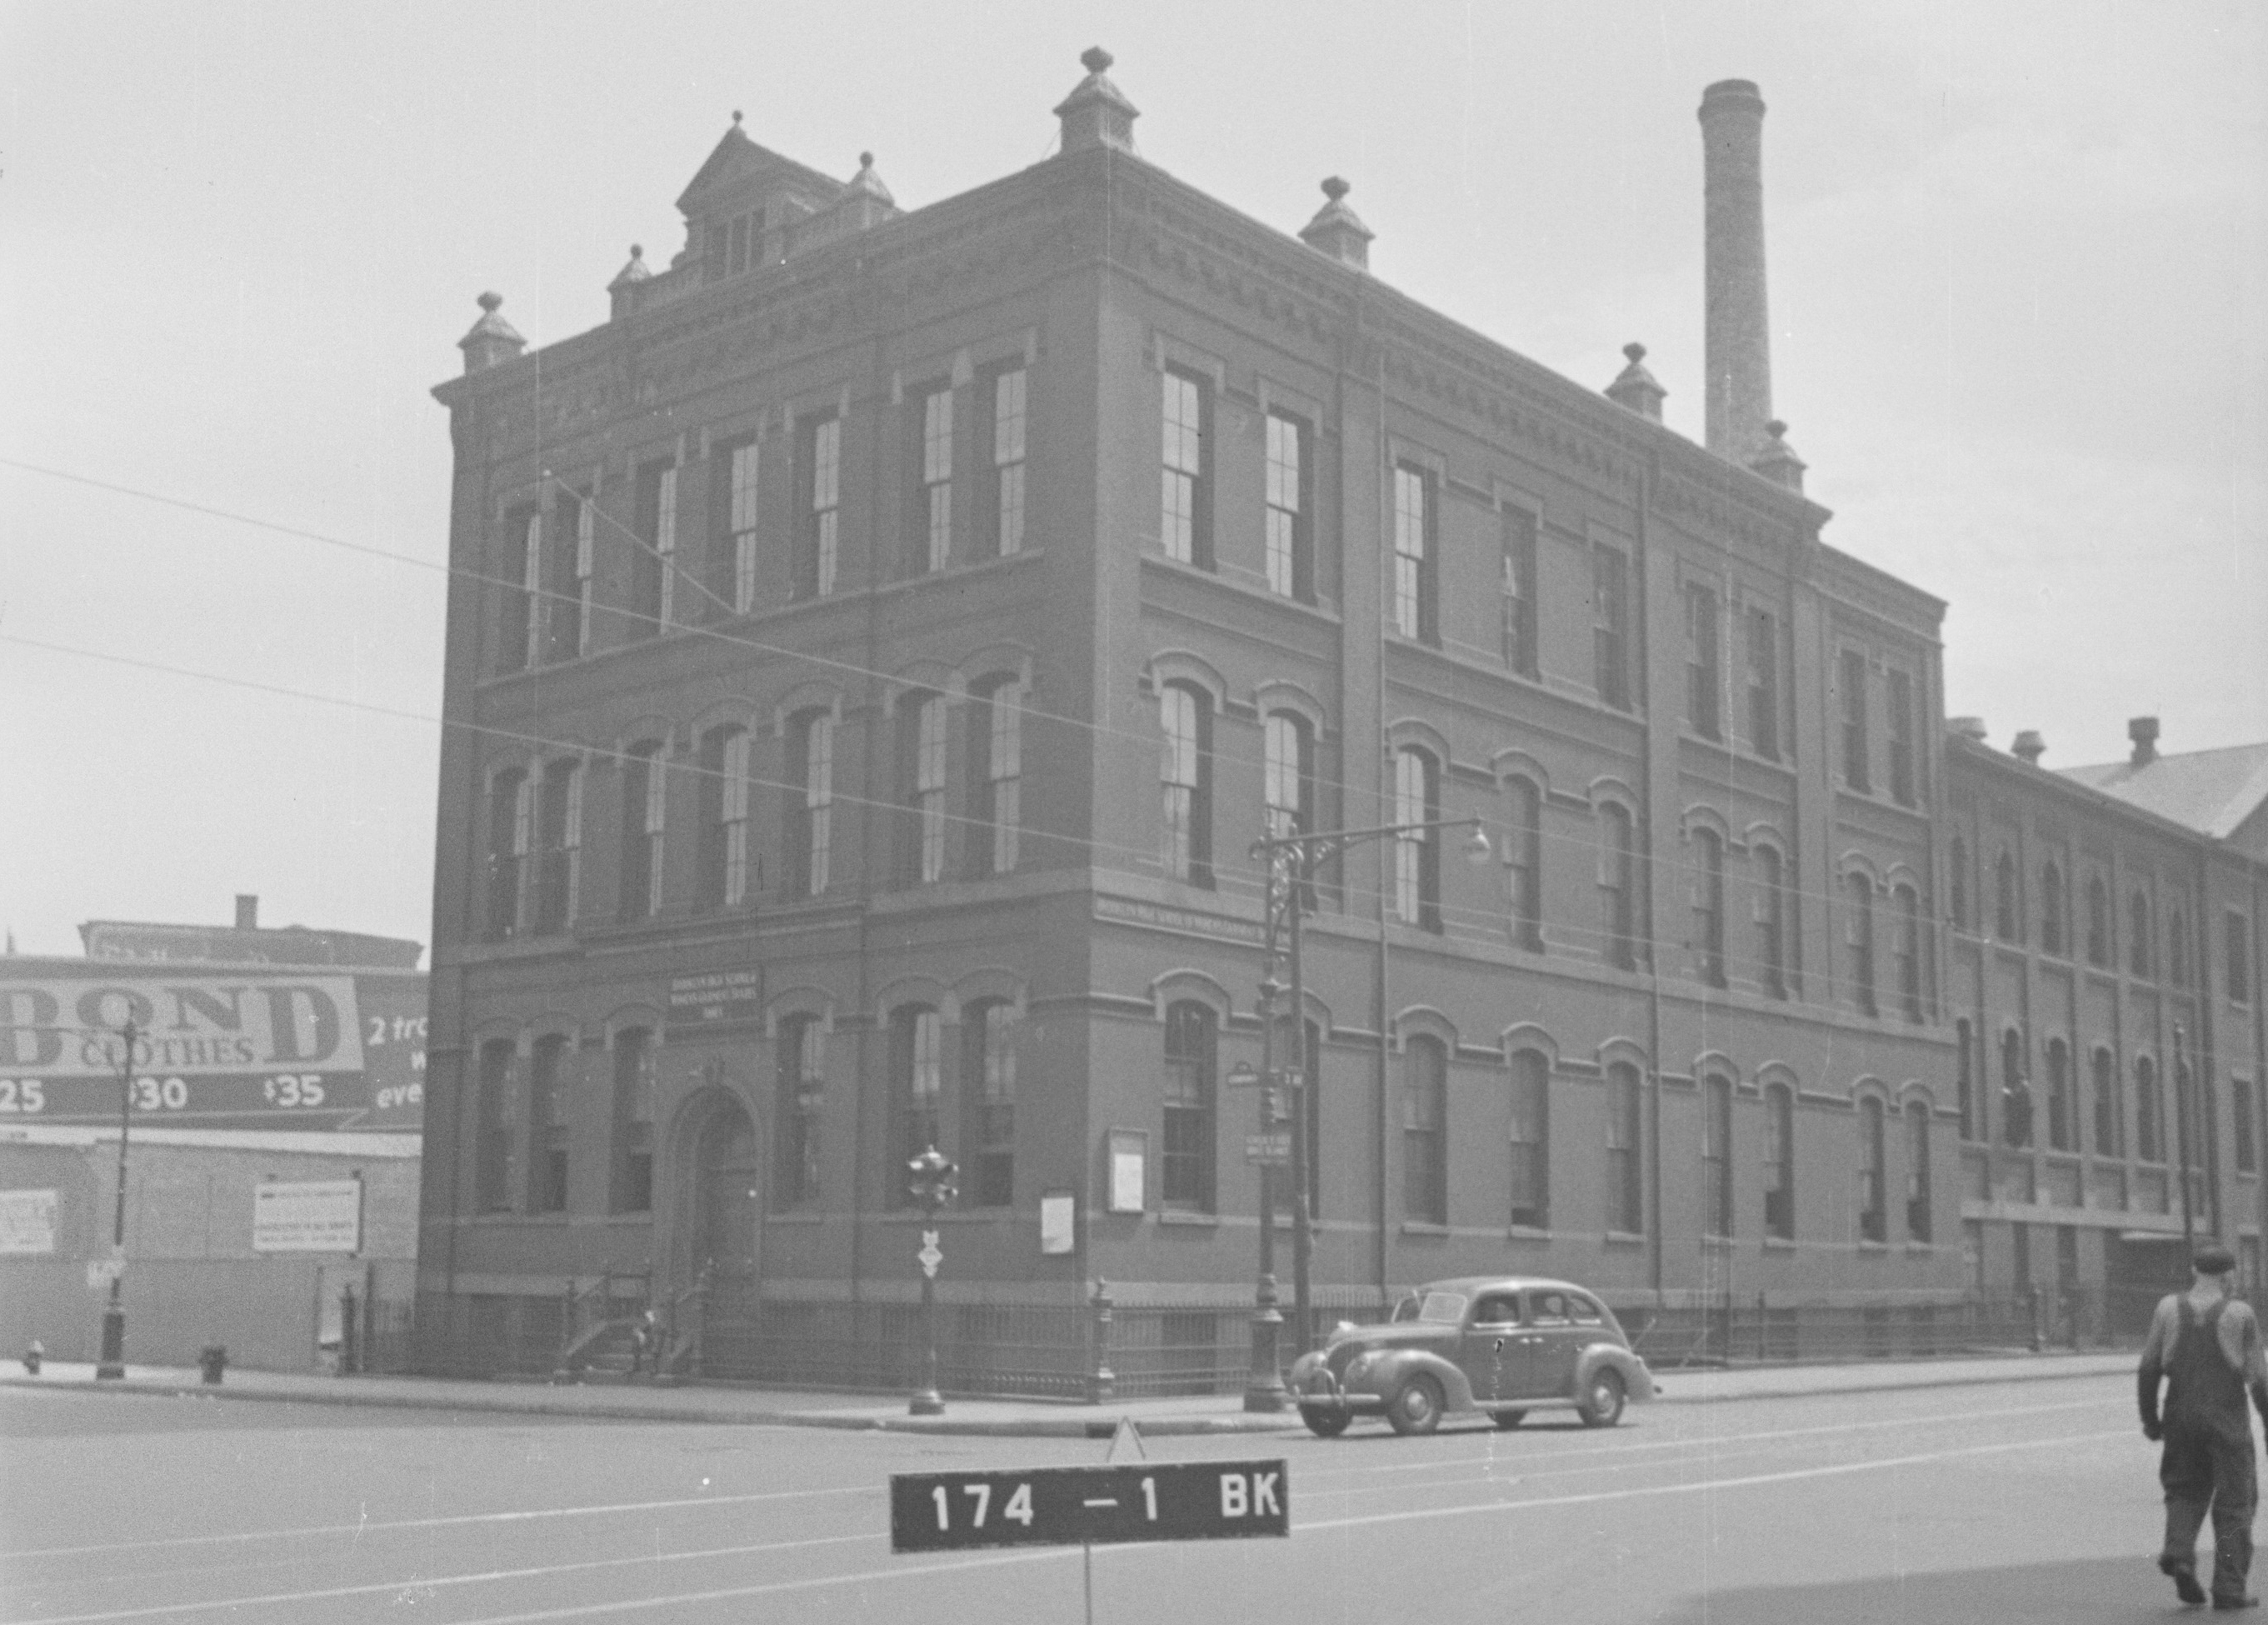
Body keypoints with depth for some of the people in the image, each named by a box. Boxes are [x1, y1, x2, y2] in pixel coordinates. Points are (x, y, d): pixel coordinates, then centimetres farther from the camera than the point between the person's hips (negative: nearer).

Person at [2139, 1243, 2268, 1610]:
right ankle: (2229, 1588, 5)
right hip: (2227, 1419, -2)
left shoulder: (2168, 1308, 0)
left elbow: (2148, 1369, 0)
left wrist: (2149, 1417, 10)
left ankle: (2179, 1550, -7)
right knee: (2233, 1503, 7)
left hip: (2181, 1418, 2)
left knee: (2185, 1490, 18)